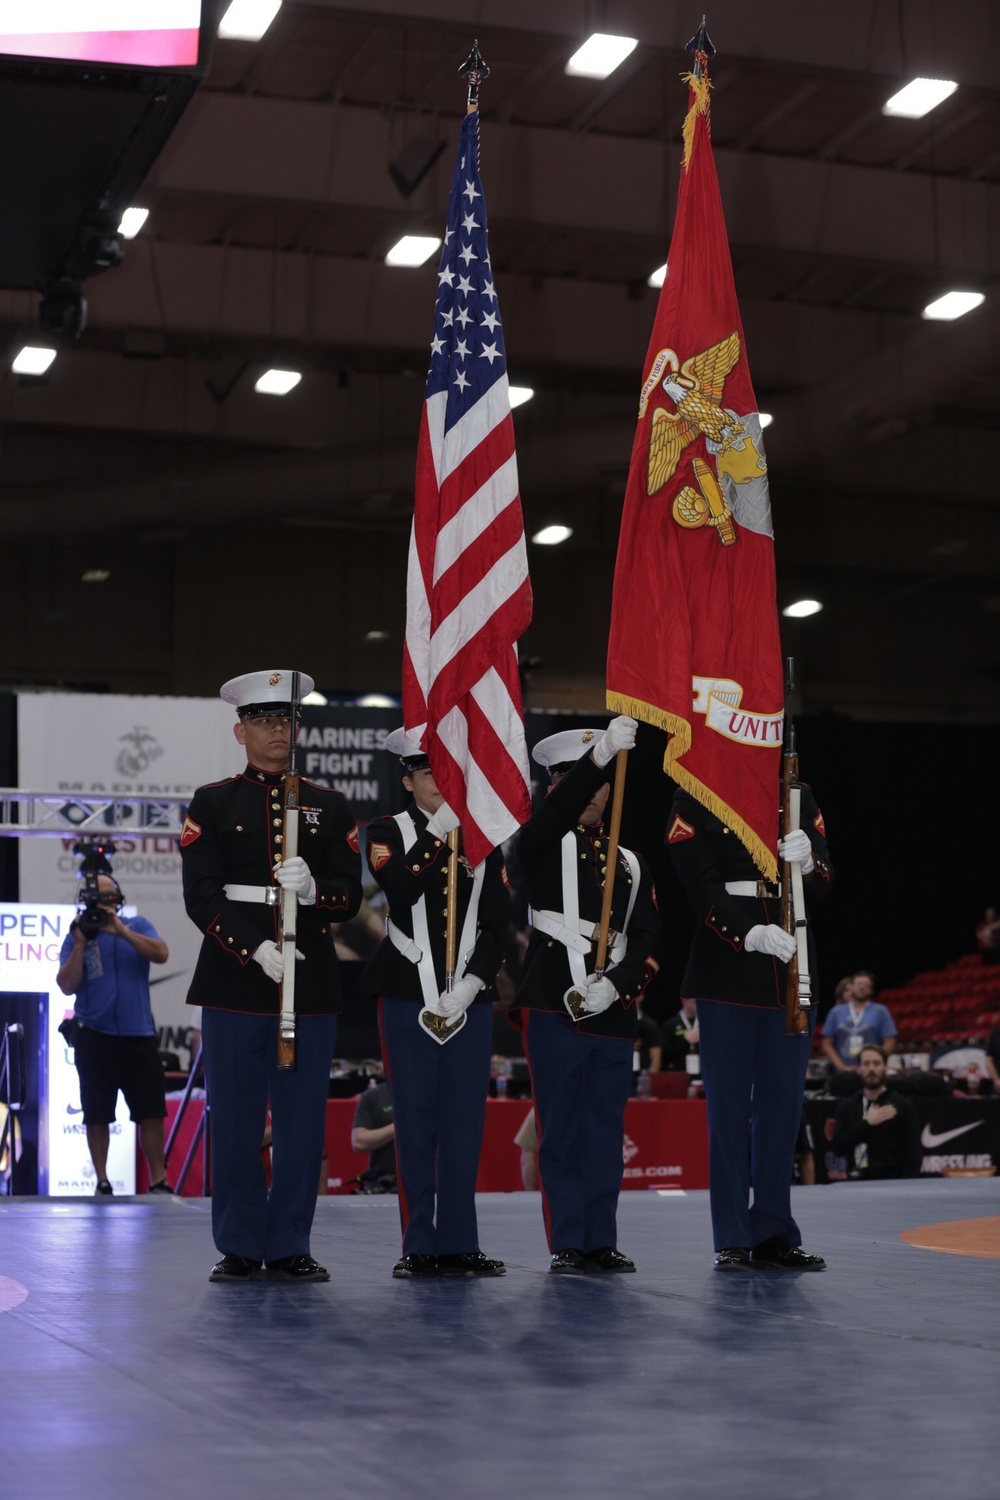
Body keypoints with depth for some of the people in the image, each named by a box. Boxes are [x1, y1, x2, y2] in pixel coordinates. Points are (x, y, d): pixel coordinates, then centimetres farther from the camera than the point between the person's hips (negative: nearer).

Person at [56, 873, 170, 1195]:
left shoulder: (137, 926, 5)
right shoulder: (76, 935, 4)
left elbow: (161, 954, -13)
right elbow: (67, 986, -5)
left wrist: (121, 931, -18)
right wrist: (80, 944, -14)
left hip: (139, 1035, 0)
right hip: (94, 1036, 0)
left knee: (152, 1111, -2)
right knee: (97, 1114, 5)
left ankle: (158, 1181, 4)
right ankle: (102, 1183, 15)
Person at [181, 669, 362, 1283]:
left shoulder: (331, 807, 12)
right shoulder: (212, 803, 6)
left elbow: (350, 896, 5)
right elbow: (202, 896, -3)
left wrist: (313, 890, -17)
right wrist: (256, 950, -15)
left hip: (312, 980, 2)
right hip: (234, 979, -1)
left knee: (303, 1120, 3)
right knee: (236, 1118, 2)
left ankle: (290, 1247, 11)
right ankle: (240, 1247, 11)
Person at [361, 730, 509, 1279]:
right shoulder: (388, 832, 4)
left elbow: (497, 922, 4)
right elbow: (399, 887, -17)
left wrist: (473, 984, -8)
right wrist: (440, 830, -17)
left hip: (469, 999, 2)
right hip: (408, 997, -2)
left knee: (465, 1121, 3)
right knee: (416, 1122, 1)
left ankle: (460, 1243, 10)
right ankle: (421, 1246, 8)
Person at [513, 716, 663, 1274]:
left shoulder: (632, 864, 17)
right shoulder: (543, 846, 6)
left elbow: (649, 940, 8)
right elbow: (558, 811, -18)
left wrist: (616, 984, -11)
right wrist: (602, 751, -31)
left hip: (613, 1014, 4)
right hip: (554, 1008, -4)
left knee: (606, 1131, 6)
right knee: (561, 1130, -1)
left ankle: (602, 1242, 14)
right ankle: (567, 1245, 4)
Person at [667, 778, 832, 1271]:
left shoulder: (798, 796, 10)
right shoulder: (694, 799, -1)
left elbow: (824, 882, 7)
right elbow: (702, 887, -9)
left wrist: (806, 863, -16)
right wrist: (750, 935, -24)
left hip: (790, 971, 4)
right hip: (727, 974, -4)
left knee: (784, 1100, 6)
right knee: (729, 1103, 0)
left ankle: (775, 1236, 14)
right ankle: (733, 1241, 5)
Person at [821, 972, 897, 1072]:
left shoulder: (880, 1011, 6)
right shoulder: (836, 1012, 11)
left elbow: (889, 1044, 1)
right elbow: (827, 1044, 9)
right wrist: (841, 1066, -4)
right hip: (843, 1074, 2)